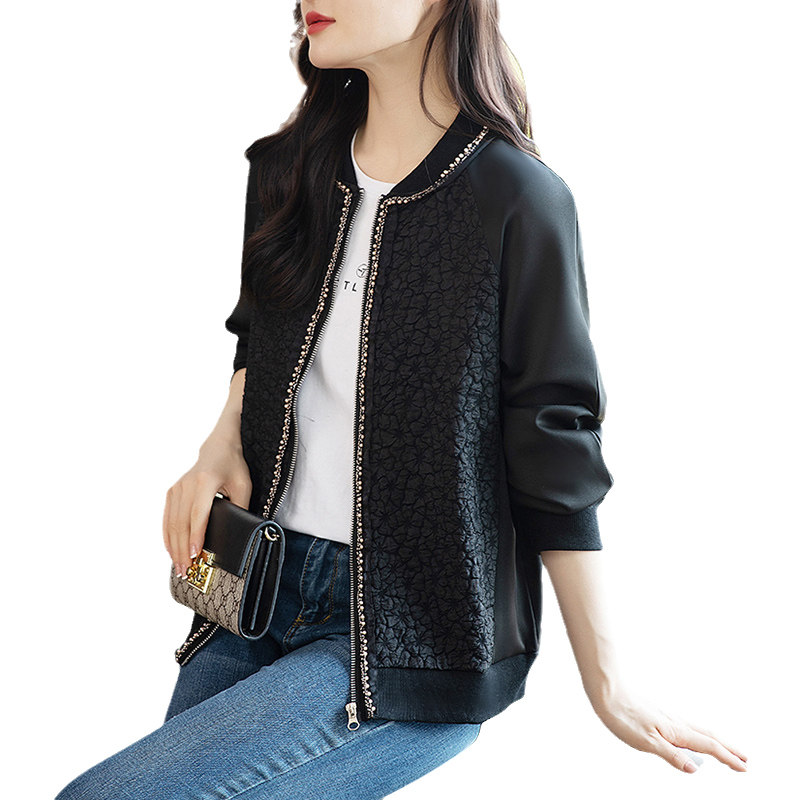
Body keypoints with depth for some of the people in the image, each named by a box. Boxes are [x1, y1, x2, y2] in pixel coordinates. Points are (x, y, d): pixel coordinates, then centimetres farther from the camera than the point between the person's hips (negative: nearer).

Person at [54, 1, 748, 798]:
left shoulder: (520, 201, -14)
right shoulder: (288, 167, 4)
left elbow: (556, 463, -9)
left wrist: (605, 686, -2)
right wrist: (223, 444, 1)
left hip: (405, 642, -6)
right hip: (263, 586, 7)